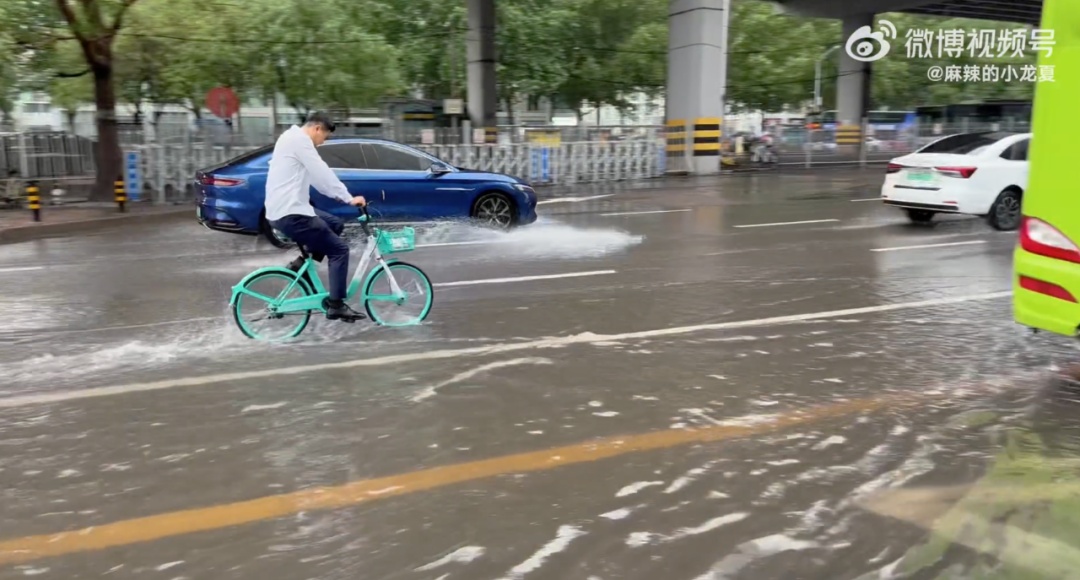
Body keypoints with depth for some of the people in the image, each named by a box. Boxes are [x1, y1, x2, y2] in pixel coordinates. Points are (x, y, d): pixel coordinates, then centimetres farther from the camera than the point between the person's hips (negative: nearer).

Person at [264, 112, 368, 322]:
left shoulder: (292, 137, 21)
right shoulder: (299, 139, -12)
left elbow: (315, 176, 24)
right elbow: (322, 173, -19)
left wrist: (340, 196, 21)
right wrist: (349, 198, -17)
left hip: (283, 209, 10)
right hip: (290, 213, -10)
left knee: (336, 224, 21)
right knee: (339, 249, -5)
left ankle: (303, 262, 14)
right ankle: (336, 306, -2)